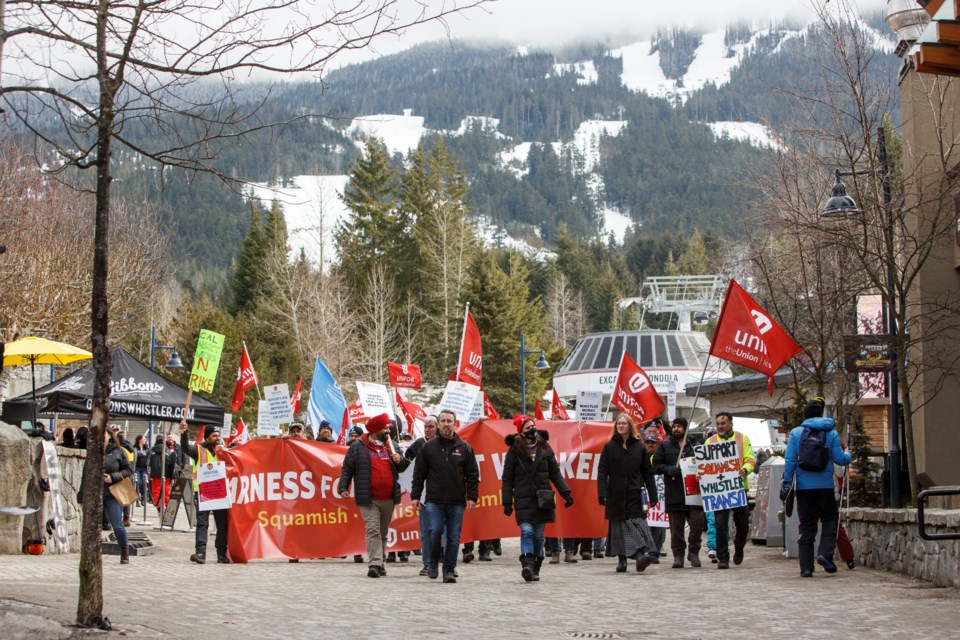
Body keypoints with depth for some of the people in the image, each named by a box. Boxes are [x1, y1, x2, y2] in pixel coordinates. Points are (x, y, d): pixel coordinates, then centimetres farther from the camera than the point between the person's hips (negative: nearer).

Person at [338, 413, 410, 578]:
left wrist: (399, 461, -1)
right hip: (369, 500, -5)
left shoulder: (391, 446, 15)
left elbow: (401, 468, 22)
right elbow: (347, 469, 2)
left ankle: (379, 563, 20)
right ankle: (375, 564, -19)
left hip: (388, 499, 5)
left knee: (383, 532, 11)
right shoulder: (358, 447, 1)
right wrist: (344, 487, -8)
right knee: (372, 530, -13)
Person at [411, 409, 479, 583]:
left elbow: (473, 475, 7)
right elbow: (419, 473, 8)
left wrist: (472, 497, -1)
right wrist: (415, 496, 2)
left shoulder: (464, 448, 6)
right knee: (434, 532, -12)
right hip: (434, 501, -1)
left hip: (457, 503, 1)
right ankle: (433, 562, 11)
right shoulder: (429, 447, 6)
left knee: (454, 538, 2)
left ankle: (449, 570, 11)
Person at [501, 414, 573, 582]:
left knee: (539, 535, 6)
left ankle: (535, 569, 17)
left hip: (542, 499, 3)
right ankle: (527, 565, -23)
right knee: (527, 531, -17)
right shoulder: (515, 450, -1)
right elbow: (507, 479, 2)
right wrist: (507, 502, -3)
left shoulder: (544, 447, 7)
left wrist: (566, 492, 2)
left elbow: (555, 473, 11)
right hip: (523, 500, -3)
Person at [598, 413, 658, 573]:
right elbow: (602, 472, 0)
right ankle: (621, 559, 10)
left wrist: (653, 495, 4)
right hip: (616, 495, 0)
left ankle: (641, 554, -23)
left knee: (638, 522, -13)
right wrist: (602, 494, -12)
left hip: (635, 494, 0)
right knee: (619, 526, 2)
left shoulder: (639, 447, 8)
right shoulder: (609, 447, 6)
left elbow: (648, 473, 9)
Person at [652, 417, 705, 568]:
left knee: (697, 522, -7)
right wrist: (668, 469, -13)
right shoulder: (664, 446, 10)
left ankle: (693, 552, 8)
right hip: (673, 493, -1)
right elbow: (656, 466, 5)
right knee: (676, 526, 1)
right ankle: (678, 554, 8)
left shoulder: (694, 446, 17)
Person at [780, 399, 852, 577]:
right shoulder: (831, 433, 1)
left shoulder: (795, 433, 2)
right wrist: (849, 455, 21)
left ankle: (806, 567, 2)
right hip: (825, 485, -1)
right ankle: (825, 553, -10)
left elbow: (789, 460, -4)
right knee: (829, 520, 14)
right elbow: (839, 459, 0)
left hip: (804, 487, 1)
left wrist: (786, 482, 0)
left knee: (806, 526, 6)